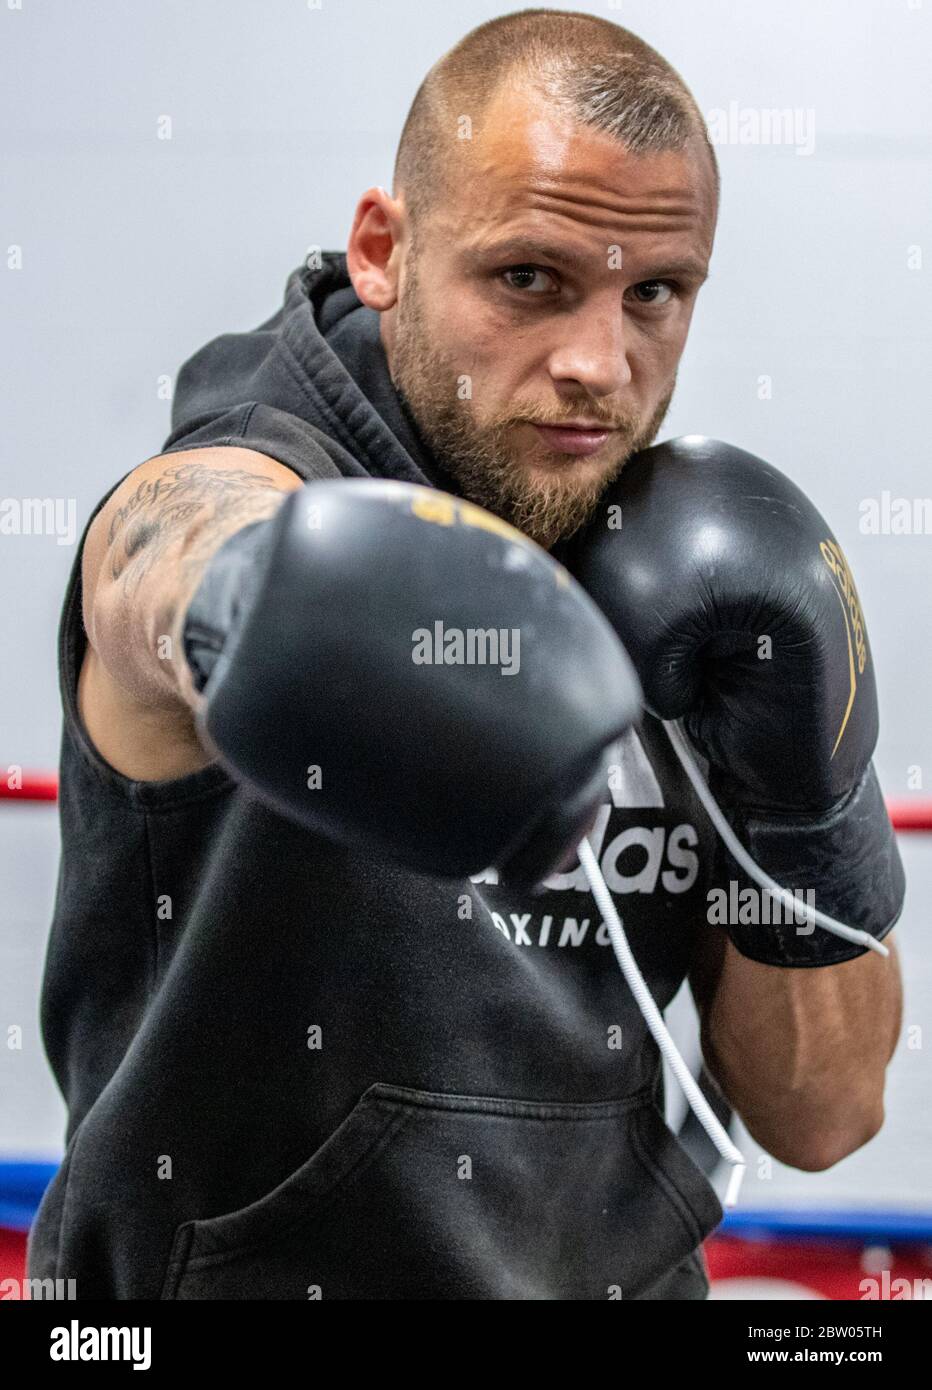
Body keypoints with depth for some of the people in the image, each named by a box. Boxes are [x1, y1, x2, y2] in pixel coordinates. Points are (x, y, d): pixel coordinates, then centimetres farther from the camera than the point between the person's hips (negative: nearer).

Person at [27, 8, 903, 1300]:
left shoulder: (685, 588, 1)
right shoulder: (221, 496, -14)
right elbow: (200, 540, -40)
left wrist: (809, 816, -12)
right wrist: (253, 585, -60)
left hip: (631, 1267, 3)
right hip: (248, 1267, -2)